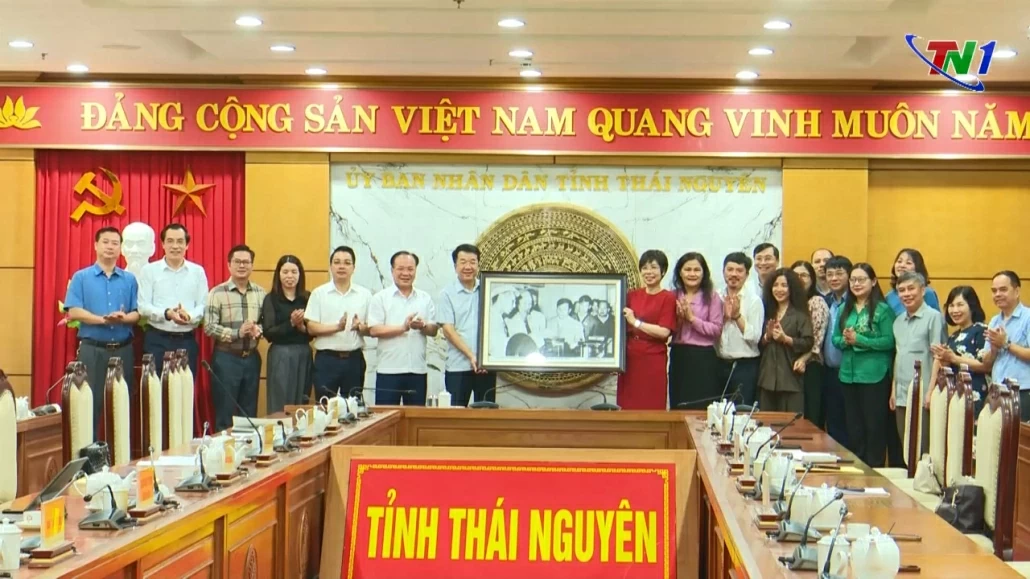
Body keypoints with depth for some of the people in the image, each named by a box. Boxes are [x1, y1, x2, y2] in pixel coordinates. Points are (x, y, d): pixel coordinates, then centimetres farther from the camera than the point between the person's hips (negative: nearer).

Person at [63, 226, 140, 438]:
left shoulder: (129, 279, 10)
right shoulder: (81, 277, 3)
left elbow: (137, 314, 4)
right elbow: (73, 312, -7)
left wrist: (123, 318, -18)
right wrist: (103, 319, -18)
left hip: (123, 349, 2)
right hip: (93, 349, -2)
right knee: (91, 402, -2)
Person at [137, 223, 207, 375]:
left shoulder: (197, 271, 8)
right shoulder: (149, 270, 2)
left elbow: (203, 305, 3)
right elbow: (143, 307, -4)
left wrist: (189, 316, -20)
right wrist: (166, 313, -22)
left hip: (187, 340, 2)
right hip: (157, 339, -2)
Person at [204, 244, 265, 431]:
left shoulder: (260, 293, 6)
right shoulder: (217, 293, -5)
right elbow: (209, 327, -11)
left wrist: (258, 330, -15)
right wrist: (237, 333, -20)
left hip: (252, 358, 4)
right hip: (226, 358, -4)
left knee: (250, 413, 11)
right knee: (225, 415, 2)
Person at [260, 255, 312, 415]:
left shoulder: (307, 298, 7)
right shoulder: (271, 299, -1)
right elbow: (269, 334, -8)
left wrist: (303, 327, -15)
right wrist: (291, 323, -18)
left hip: (304, 355, 3)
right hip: (280, 355, -3)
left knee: (301, 406, 8)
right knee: (279, 407, -2)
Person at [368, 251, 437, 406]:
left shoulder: (425, 299, 11)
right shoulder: (380, 298, 2)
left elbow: (433, 330, 9)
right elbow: (374, 330, -8)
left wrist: (422, 326, -13)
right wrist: (403, 327, -17)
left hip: (417, 370, 3)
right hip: (388, 370, -3)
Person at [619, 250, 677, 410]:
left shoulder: (668, 298, -4)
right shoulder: (632, 295, 11)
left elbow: (664, 332, -13)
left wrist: (636, 322, -12)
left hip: (653, 360, -5)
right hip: (630, 358, 5)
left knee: (651, 408, -2)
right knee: (627, 405, 5)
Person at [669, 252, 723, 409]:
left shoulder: (712, 297, -2)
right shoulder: (673, 296, 10)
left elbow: (717, 330, -9)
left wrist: (692, 318, -11)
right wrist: (679, 318, -9)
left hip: (703, 358, -4)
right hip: (678, 356, 4)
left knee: (702, 408, -1)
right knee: (678, 407, 7)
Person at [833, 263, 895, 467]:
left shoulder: (882, 309, -7)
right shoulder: (845, 309, 11)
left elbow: (889, 341, -13)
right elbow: (835, 339, 11)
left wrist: (859, 339, -18)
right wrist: (844, 340, -10)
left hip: (874, 376, -6)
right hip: (849, 375, 6)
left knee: (875, 426, 1)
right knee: (853, 427, 13)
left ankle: (874, 470, 9)